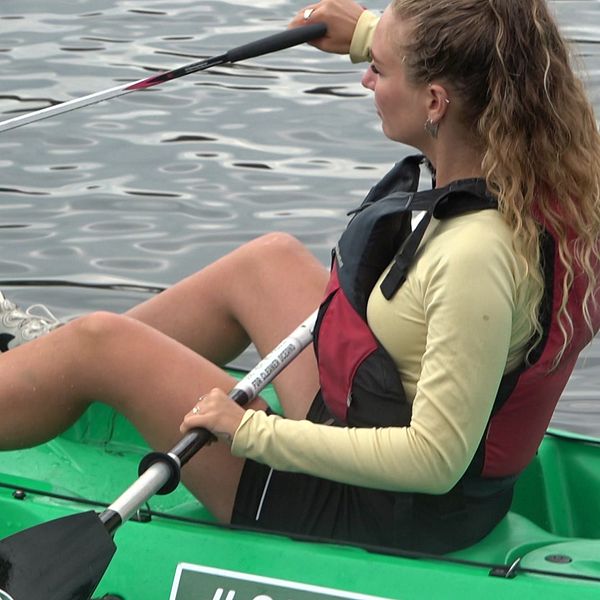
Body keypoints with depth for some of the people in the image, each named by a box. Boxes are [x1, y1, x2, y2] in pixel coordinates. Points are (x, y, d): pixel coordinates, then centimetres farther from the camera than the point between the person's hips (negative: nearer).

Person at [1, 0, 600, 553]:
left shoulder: (477, 256, -34)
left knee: (97, 345, -3)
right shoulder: (544, 164, -9)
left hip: (384, 519, -9)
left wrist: (253, 430, -26)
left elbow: (435, 461, -31)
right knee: (269, 259, 23)